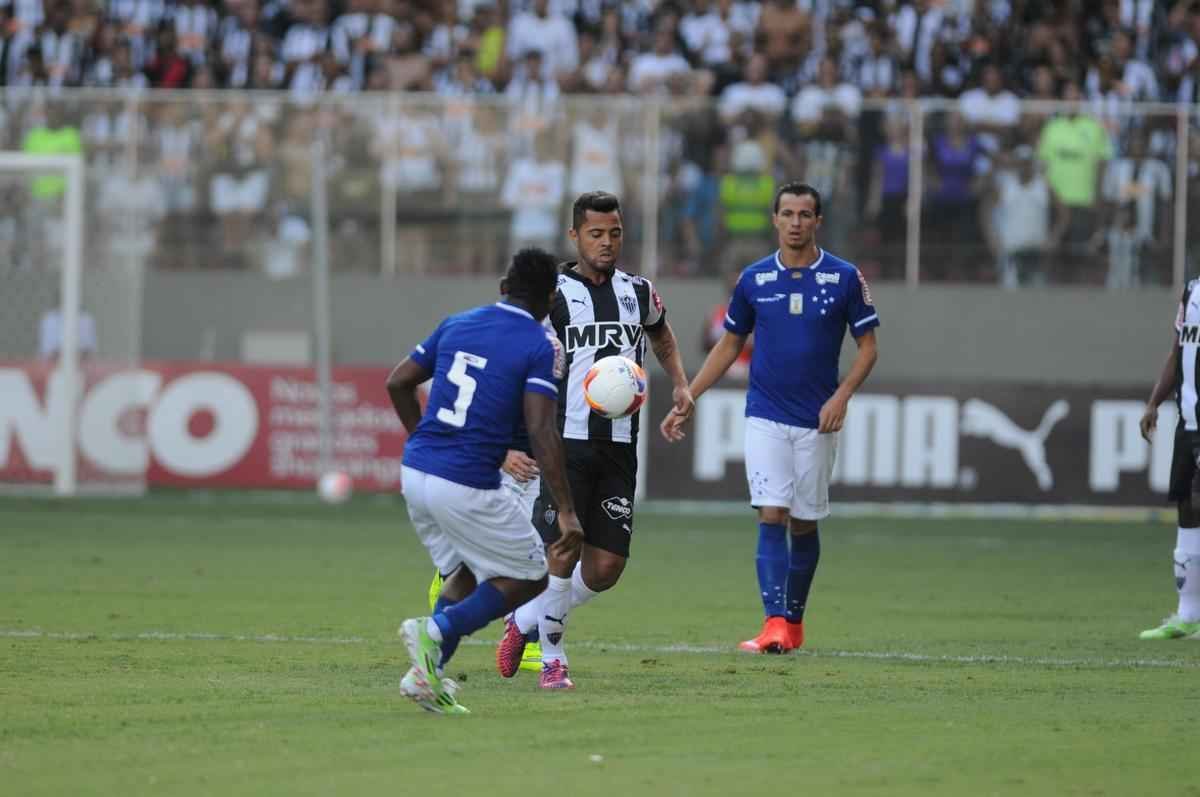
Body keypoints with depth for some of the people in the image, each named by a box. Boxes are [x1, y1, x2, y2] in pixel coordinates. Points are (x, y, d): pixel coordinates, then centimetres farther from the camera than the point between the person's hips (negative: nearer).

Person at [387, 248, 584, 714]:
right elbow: (541, 432, -16)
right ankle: (436, 632, -11)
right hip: (467, 487, -7)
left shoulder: (457, 324, 11)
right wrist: (567, 512, -15)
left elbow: (398, 383, 17)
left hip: (415, 471, 7)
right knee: (528, 579, 10)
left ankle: (428, 673, 7)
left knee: (466, 572, 24)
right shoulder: (541, 347, -7)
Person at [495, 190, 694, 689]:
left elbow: (661, 336, 35)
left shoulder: (638, 292, 12)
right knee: (562, 551, -9)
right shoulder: (553, 294, -3)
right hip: (565, 441, -5)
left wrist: (680, 383, 18)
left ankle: (525, 621, 23)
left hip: (619, 447, 5)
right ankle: (551, 657, 10)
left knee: (607, 566, 1)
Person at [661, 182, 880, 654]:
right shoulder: (755, 279, 3)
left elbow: (868, 346, 3)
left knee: (804, 523, 7)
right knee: (771, 516, -13)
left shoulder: (844, 278, -2)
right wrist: (685, 402, 8)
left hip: (816, 421, 0)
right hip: (765, 417, 0)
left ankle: (794, 619, 23)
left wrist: (842, 395, -13)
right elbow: (728, 347, 12)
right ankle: (775, 623, -20)